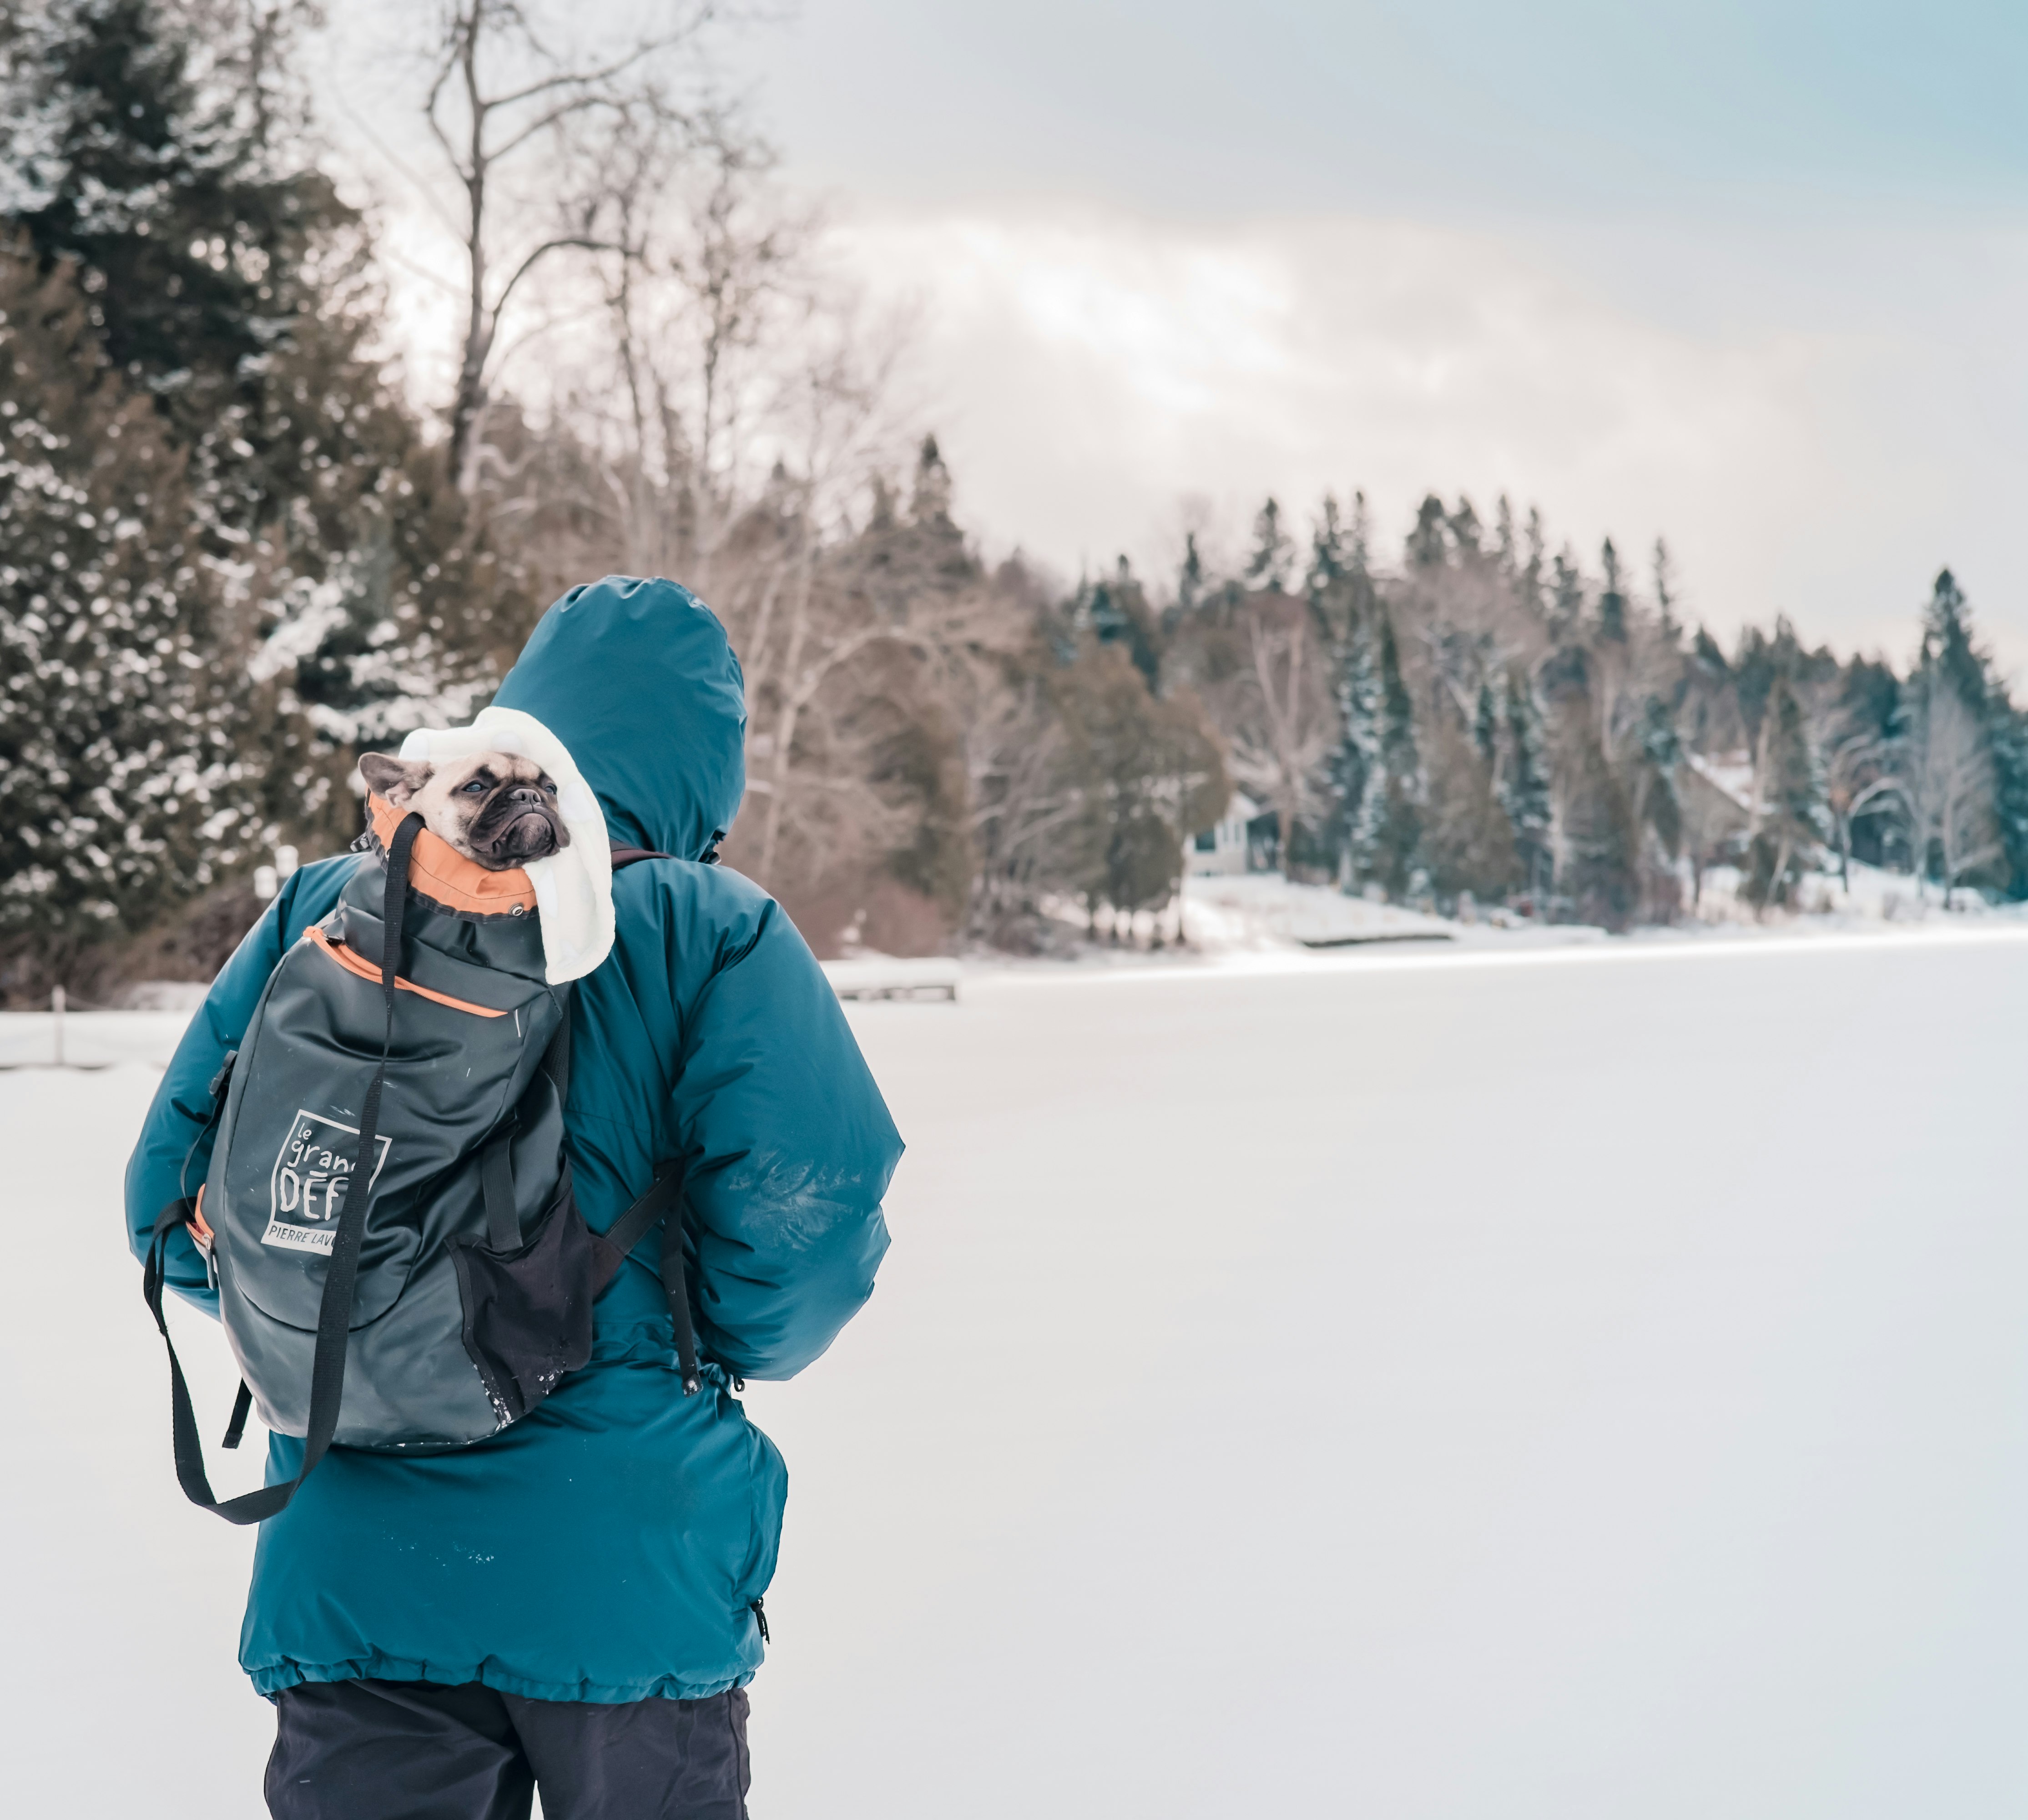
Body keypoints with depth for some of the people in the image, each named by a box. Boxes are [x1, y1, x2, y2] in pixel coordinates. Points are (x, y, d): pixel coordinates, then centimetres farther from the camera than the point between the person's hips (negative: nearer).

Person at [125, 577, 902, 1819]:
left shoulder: (322, 912, 5)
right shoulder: (714, 931, -5)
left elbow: (176, 1206, 4)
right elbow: (810, 1208, -16)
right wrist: (736, 1343, 5)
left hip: (343, 1574, 3)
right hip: (627, 1577, -3)